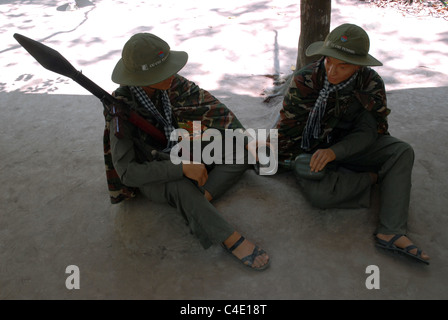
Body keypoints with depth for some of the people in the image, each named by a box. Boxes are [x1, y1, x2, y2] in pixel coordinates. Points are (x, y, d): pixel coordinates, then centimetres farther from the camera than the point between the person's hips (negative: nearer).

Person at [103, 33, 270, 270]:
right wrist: (181, 168, -37)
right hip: (151, 172, -6)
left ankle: (194, 206, -23)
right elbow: (126, 172, -30)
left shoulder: (172, 84, -15)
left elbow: (213, 109, -6)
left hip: (185, 153, 6)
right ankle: (232, 241, -29)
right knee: (180, 186, -40)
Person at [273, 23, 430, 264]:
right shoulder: (305, 80, -22)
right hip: (309, 149, -3)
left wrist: (333, 152, -29)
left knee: (402, 152, -17)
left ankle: (391, 232, -26)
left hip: (347, 145, 3)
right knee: (320, 195, -34)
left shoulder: (371, 84, -16)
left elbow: (370, 131, -14)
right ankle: (373, 178, -7)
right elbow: (287, 127, -13)